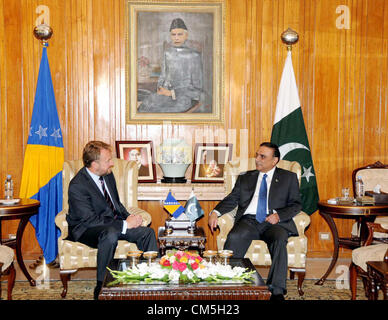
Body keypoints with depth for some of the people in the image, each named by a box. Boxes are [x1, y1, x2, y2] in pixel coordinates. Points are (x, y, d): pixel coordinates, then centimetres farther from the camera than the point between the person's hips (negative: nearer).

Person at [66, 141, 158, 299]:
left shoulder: (107, 175, 2)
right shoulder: (77, 186, -23)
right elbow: (91, 220, -25)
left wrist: (129, 218, -5)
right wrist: (125, 224, -24)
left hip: (112, 224, 8)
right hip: (86, 230, -7)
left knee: (147, 232, -11)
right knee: (111, 234, -38)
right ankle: (101, 288, -27)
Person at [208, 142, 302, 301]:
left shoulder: (289, 177, 16)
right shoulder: (245, 177, 23)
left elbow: (296, 204, 9)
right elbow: (232, 199, 15)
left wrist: (278, 215, -10)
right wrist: (215, 212, -5)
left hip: (275, 222, -1)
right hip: (249, 221, 2)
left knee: (279, 240, -35)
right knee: (234, 238, -31)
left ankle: (277, 291, -29)